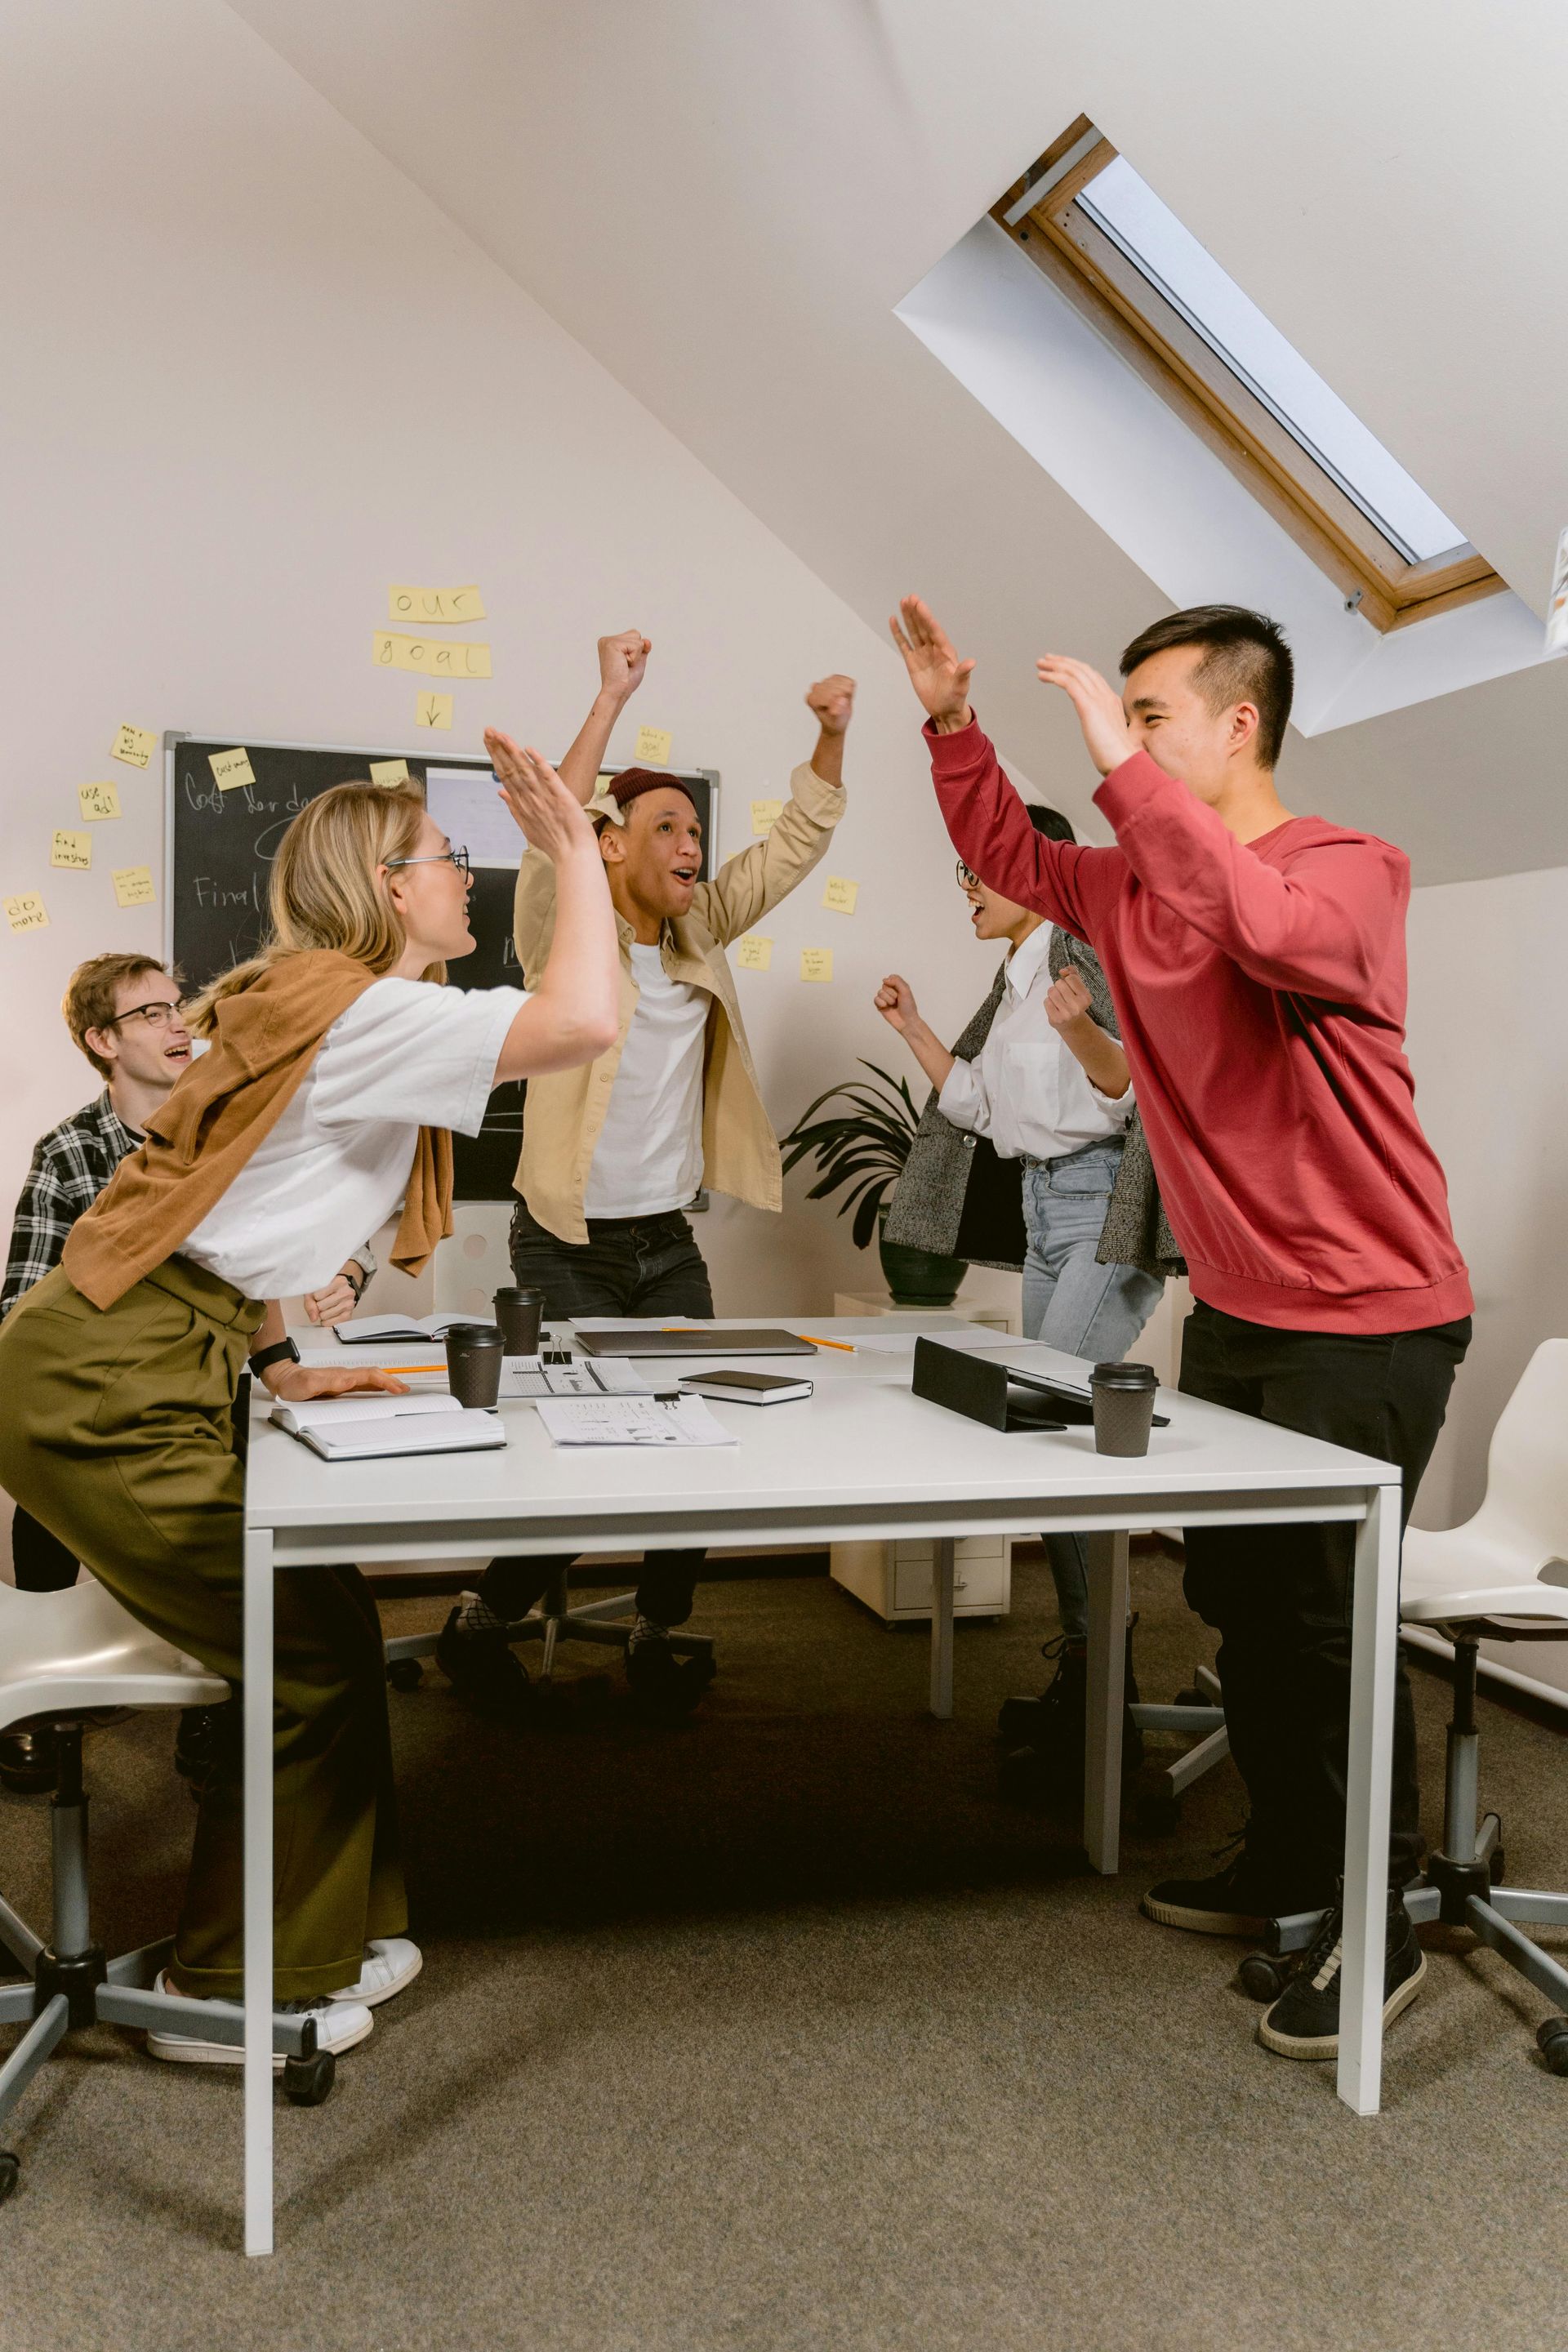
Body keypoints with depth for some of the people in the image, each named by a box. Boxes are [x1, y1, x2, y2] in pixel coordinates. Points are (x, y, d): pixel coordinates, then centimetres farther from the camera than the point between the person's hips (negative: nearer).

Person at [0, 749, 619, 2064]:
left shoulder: (324, 1006, 15)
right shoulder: (356, 1010, -16)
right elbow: (582, 1023, -29)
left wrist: (282, 1365, 15)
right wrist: (577, 850, -16)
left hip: (151, 1372, 9)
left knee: (323, 1628, 14)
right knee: (311, 1650, 0)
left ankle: (329, 1932, 29)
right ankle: (234, 1992, 17)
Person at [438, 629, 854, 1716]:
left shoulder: (700, 931, 7)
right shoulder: (566, 936, -8)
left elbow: (799, 841, 9)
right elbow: (547, 837, -28)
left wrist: (832, 737, -5)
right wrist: (611, 700, -31)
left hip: (669, 1240, 6)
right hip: (569, 1246, -5)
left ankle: (660, 1635, 20)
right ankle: (481, 1626, 20)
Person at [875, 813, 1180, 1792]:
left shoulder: (1088, 950, -10)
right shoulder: (1013, 982, 17)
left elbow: (1134, 1093, -19)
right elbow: (979, 1103, 20)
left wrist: (1082, 1030, -36)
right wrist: (913, 1028, 18)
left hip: (1108, 1208, -10)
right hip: (1047, 1214, 10)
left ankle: (1096, 1686, -9)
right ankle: (1087, 1676, 18)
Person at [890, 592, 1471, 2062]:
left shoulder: (1352, 870, -16)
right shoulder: (1135, 885, 7)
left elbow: (1273, 932, -38)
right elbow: (1009, 857, 20)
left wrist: (1127, 769, -33)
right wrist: (951, 723, 6)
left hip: (1365, 1321, -8)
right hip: (1232, 1310, 8)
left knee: (1329, 1618, -2)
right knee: (1237, 1598, 17)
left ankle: (1376, 1927, 19)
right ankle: (1283, 1865, 37)